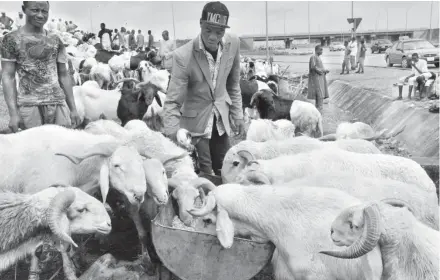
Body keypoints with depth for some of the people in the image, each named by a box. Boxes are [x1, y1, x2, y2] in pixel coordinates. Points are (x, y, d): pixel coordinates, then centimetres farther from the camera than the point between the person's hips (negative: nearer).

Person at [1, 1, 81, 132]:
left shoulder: (55, 40, 11)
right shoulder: (12, 39, 3)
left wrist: (73, 108, 11)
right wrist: (13, 112, -10)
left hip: (58, 102, 3)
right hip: (28, 105, -2)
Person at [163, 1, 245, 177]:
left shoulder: (233, 44, -9)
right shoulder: (183, 56, -23)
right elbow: (172, 102, -20)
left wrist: (238, 115, 7)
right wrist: (172, 137, -28)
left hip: (221, 119, 4)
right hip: (195, 122, -4)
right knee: (203, 176, 2)